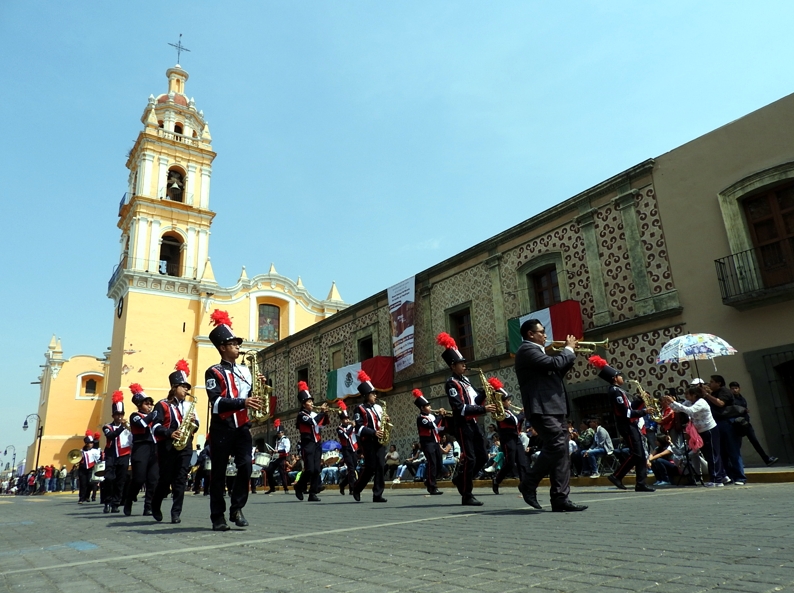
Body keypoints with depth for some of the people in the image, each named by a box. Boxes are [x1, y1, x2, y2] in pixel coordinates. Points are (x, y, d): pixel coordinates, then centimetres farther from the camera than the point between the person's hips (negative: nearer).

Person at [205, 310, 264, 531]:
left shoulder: (245, 370, 13)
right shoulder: (213, 372, -3)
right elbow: (217, 402, -16)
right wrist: (242, 402, -27)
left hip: (242, 427, 4)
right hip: (222, 428, -4)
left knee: (246, 465, -8)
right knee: (219, 473, 4)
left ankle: (237, 509, 7)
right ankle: (218, 517, 14)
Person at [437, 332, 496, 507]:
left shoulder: (465, 380, 16)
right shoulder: (451, 383, -12)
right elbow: (461, 408, -20)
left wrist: (484, 394, -1)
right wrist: (483, 409, -22)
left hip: (472, 423, 9)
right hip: (462, 424, -9)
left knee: (482, 456, 10)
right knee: (469, 458, -7)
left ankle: (461, 478, 27)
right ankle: (467, 496, 2)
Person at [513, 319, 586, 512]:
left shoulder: (535, 351, 24)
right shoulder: (527, 349, -8)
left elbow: (555, 372, 28)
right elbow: (554, 364, -19)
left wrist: (570, 353, 17)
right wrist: (568, 349, -2)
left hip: (553, 409, 10)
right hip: (542, 409, -10)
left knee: (561, 452, 5)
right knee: (557, 447, -15)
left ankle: (560, 498, 6)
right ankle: (529, 484, 0)